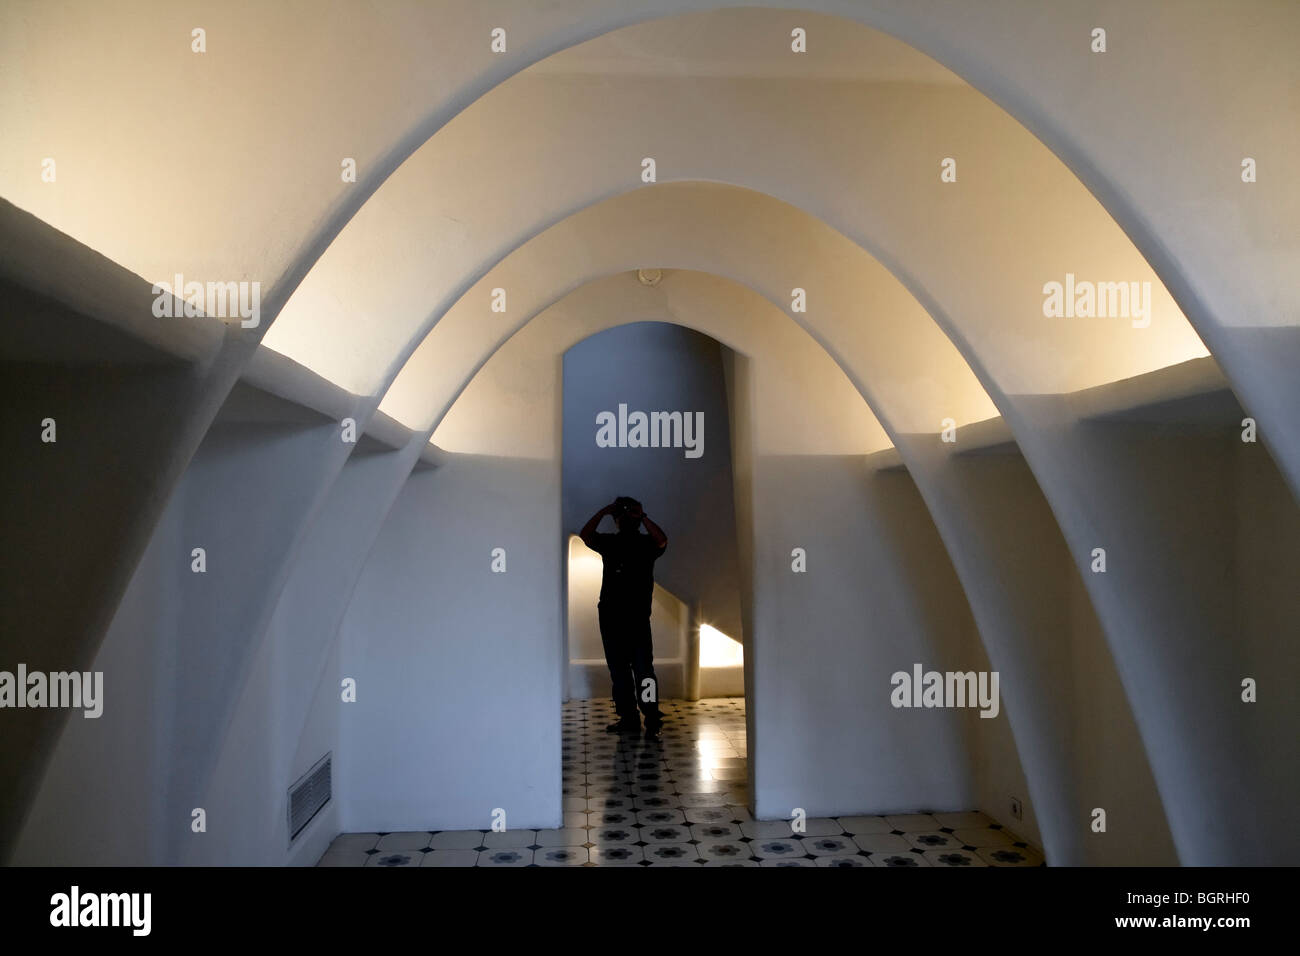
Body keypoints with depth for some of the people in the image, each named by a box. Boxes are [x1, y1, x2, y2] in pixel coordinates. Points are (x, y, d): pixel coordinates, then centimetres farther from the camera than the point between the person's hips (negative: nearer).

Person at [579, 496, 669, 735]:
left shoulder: (646, 543, 6)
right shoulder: (609, 542, 14)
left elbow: (662, 541, -16)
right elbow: (585, 535, -3)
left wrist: (642, 516, -13)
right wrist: (605, 510, -7)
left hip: (638, 616, -4)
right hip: (610, 614, 4)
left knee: (643, 668, -8)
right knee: (618, 668, 6)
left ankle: (652, 716, -6)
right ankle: (628, 718, 11)